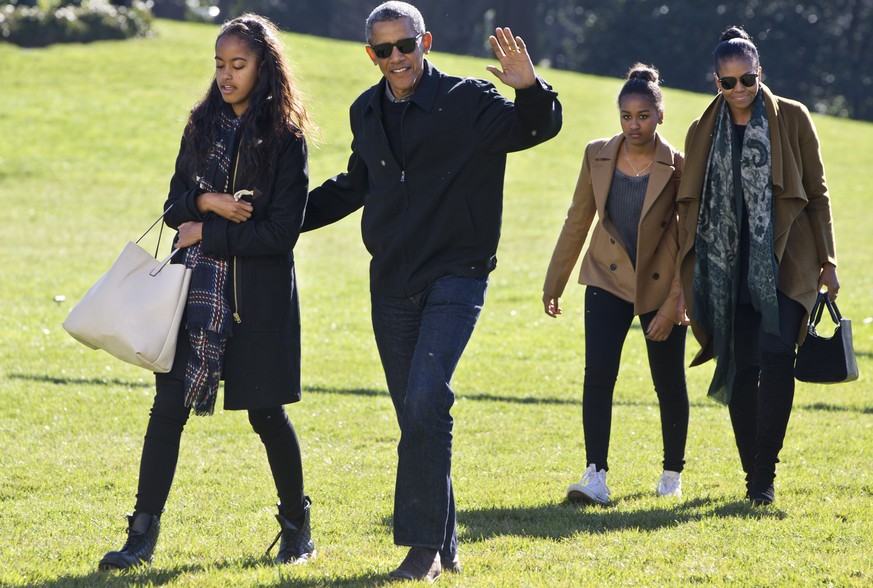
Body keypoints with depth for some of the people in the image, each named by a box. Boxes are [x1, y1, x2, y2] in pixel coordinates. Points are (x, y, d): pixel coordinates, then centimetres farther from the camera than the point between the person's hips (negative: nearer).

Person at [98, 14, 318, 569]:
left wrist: (208, 234, -10)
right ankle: (143, 536, -3)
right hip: (197, 287, 4)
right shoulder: (204, 125, 9)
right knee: (169, 405, -4)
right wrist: (207, 201, -10)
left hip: (258, 293, -4)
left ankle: (297, 528, 24)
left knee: (266, 411, 5)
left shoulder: (285, 138, -6)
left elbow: (281, 231, -11)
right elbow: (176, 202, 10)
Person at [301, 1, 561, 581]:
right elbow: (355, 186, 25)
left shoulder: (467, 102, -8)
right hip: (391, 284, 6)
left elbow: (538, 127, -17)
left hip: (455, 277, -6)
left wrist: (531, 90, -38)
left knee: (425, 400, -20)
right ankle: (443, 548, 14)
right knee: (417, 415, 6)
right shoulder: (367, 113, 11)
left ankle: (423, 544, -14)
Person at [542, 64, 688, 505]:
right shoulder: (598, 156, -2)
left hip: (661, 285, -2)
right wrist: (554, 282, 10)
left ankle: (672, 473, 27)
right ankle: (595, 476, -17)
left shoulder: (677, 167, -11)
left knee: (669, 383, 7)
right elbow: (577, 221, 7)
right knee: (598, 372, -15)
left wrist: (672, 304, -13)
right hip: (608, 279, 2)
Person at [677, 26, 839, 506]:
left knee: (776, 354, -19)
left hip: (785, 263, -3)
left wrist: (826, 262, 3)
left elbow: (817, 193, 5)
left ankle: (765, 475, -15)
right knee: (741, 368, 1)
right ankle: (753, 476, 12)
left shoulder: (792, 119, 2)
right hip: (728, 267, 3)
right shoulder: (703, 132, 9)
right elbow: (690, 208, 12)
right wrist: (686, 280, 9)